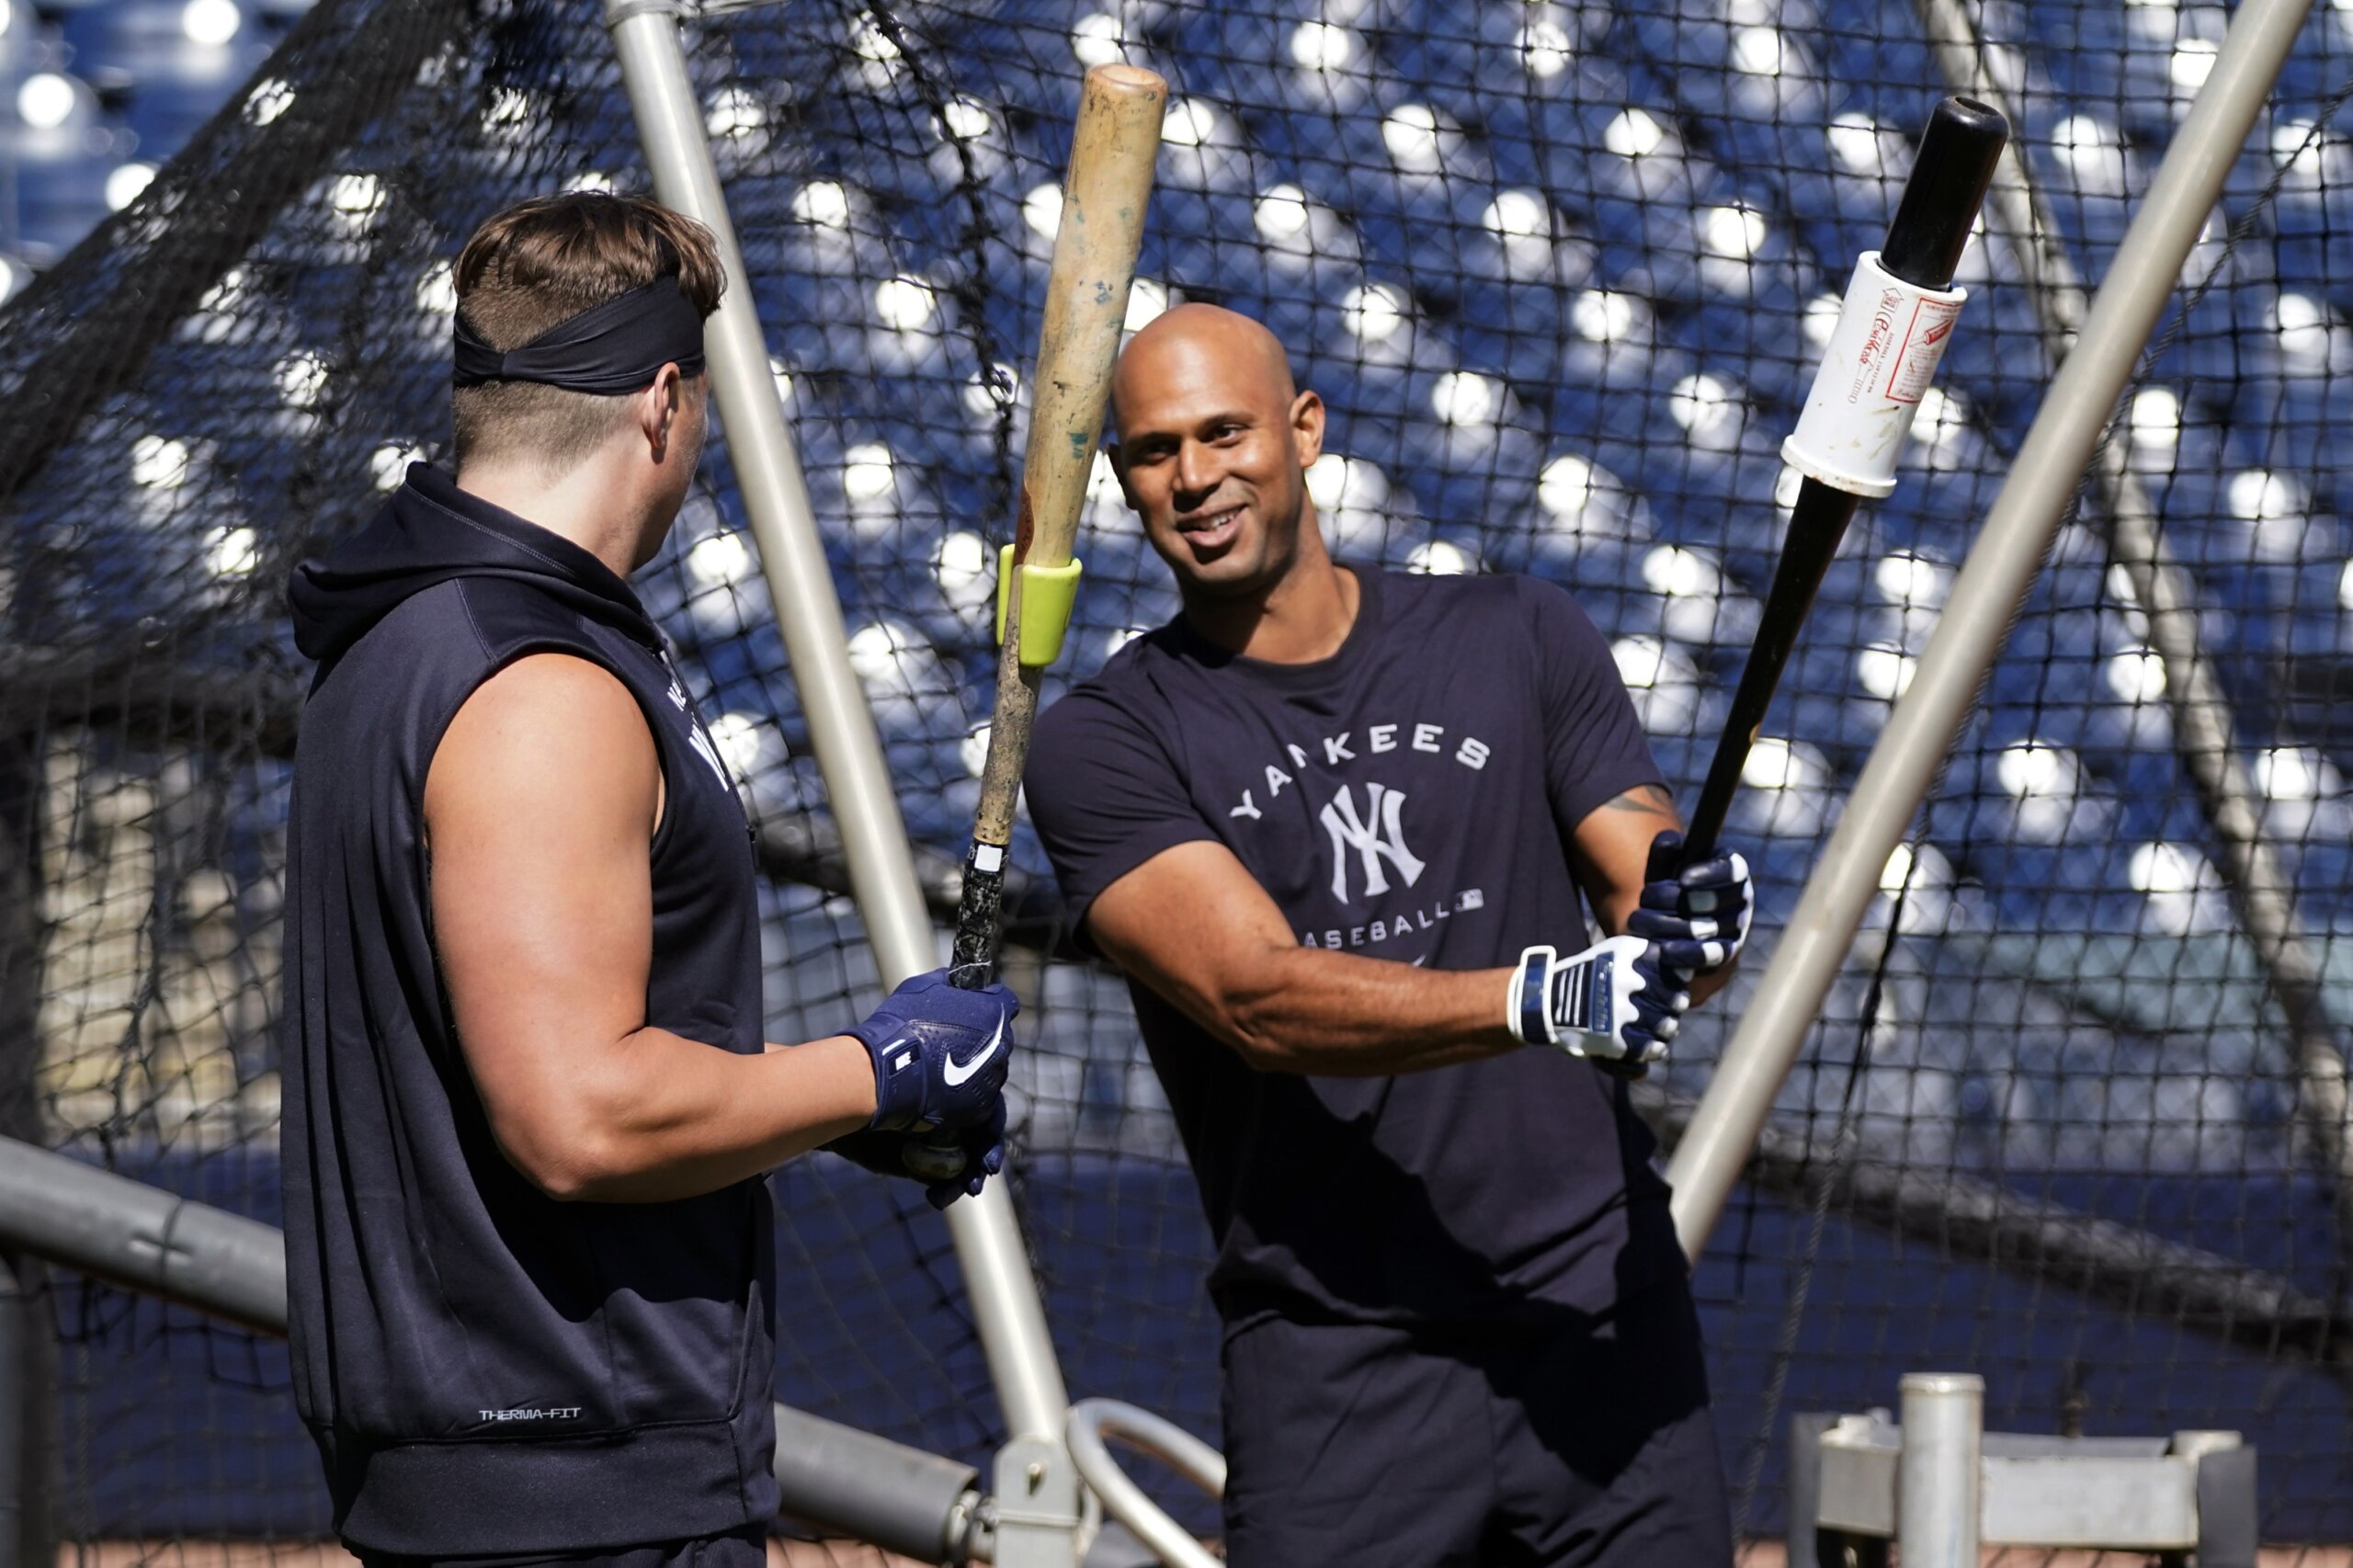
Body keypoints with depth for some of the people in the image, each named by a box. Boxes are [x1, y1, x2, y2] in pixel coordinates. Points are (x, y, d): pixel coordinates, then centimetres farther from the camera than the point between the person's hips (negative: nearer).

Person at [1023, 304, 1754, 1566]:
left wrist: (1691, 926, -20)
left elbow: (1646, 900, 6)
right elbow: (1258, 998, -14)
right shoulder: (1103, 743, 1)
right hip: (1334, 1368, -2)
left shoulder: (1516, 641, 12)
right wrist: (1542, 1001, -28)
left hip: (1604, 1330, 2)